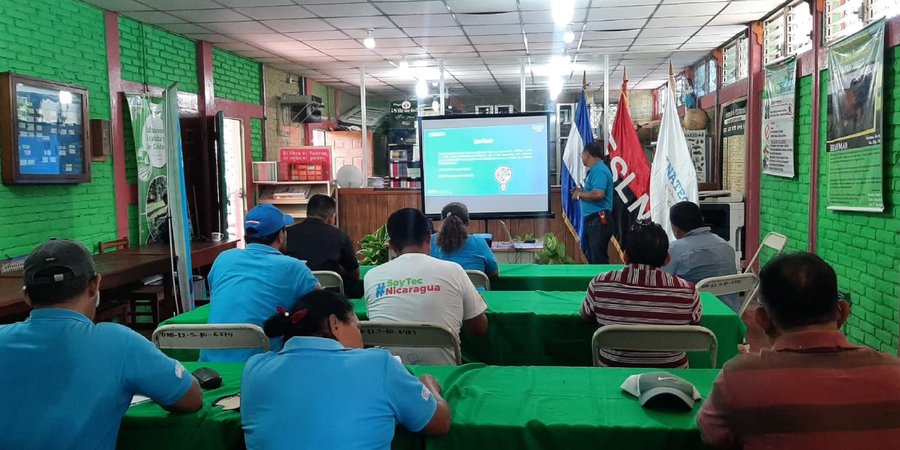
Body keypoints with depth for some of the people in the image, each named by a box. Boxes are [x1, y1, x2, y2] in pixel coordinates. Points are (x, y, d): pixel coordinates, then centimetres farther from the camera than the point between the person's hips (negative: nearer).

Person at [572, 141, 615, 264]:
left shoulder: (599, 170, -14)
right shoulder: (594, 170, 17)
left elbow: (598, 194, -27)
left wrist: (580, 194, -14)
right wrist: (583, 191, 13)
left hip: (599, 220, -11)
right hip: (592, 220, 11)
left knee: (599, 258, -10)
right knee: (592, 256, 15)